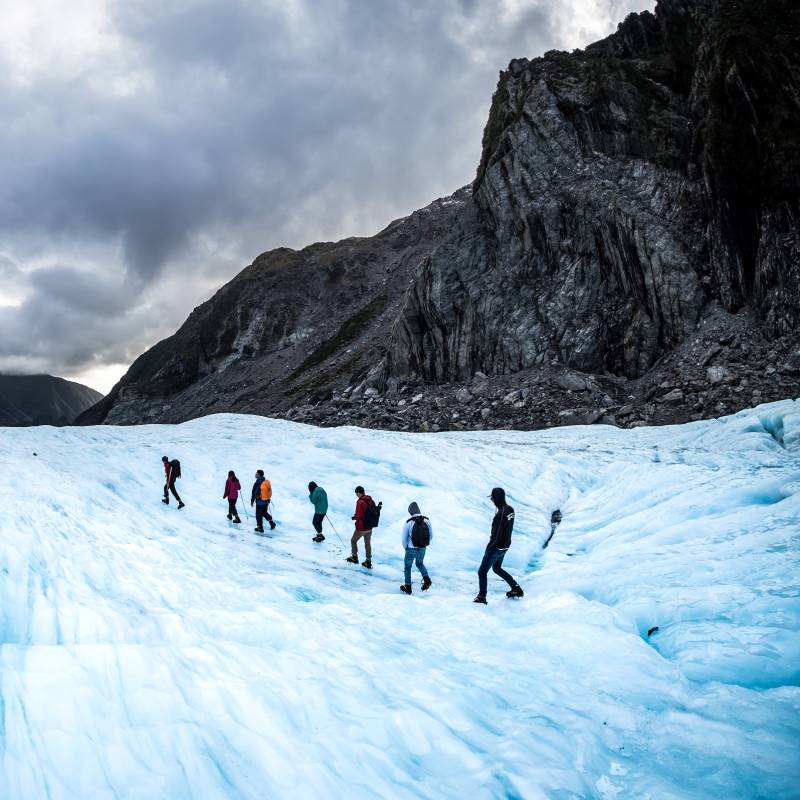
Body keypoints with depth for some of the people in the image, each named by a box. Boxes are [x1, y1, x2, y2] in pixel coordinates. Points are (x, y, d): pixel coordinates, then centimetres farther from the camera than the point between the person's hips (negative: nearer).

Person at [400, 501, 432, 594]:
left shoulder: (408, 522, -18)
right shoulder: (427, 520, -9)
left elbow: (404, 538, -9)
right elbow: (431, 535, 0)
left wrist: (406, 547, 10)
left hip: (411, 549, -3)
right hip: (422, 548, 3)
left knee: (408, 567, 18)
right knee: (419, 563, 29)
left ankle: (408, 587, 26)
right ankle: (426, 579, 8)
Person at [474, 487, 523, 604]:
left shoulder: (501, 514, -28)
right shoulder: (510, 510, -1)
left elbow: (497, 535, -25)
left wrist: (489, 547, -13)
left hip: (496, 548, -9)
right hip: (505, 546, 9)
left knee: (482, 572, 6)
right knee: (497, 568, 28)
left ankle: (482, 597, 15)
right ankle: (516, 588, 30)